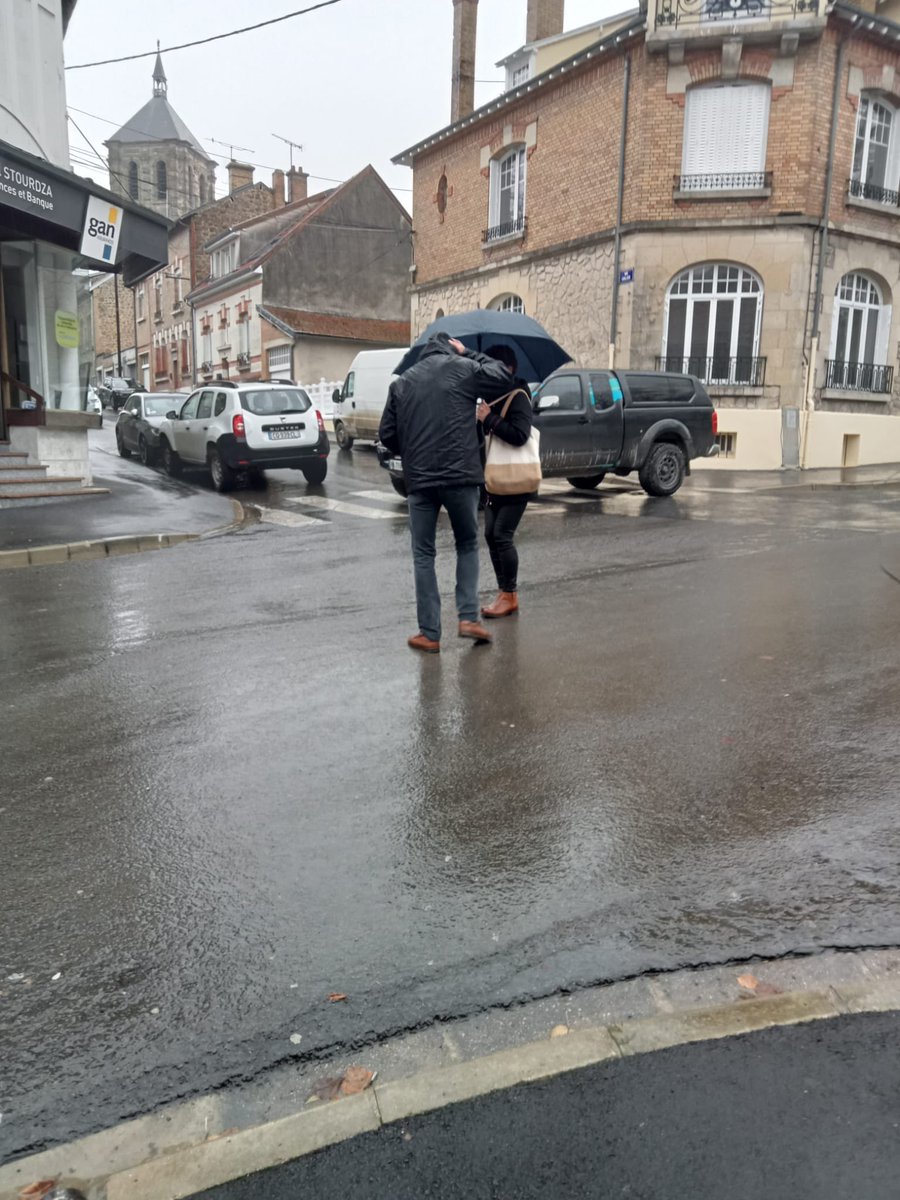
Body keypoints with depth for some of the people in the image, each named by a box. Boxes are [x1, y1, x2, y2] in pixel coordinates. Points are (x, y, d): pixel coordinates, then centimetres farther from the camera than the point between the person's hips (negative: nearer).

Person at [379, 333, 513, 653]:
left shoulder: (402, 383, 13)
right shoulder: (462, 369, 3)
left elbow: (387, 434, 12)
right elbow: (503, 378, 14)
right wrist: (468, 353, 21)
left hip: (418, 480, 2)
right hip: (460, 476, -1)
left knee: (423, 555, 9)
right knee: (467, 545, 17)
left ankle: (429, 634, 6)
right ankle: (468, 617, 6)